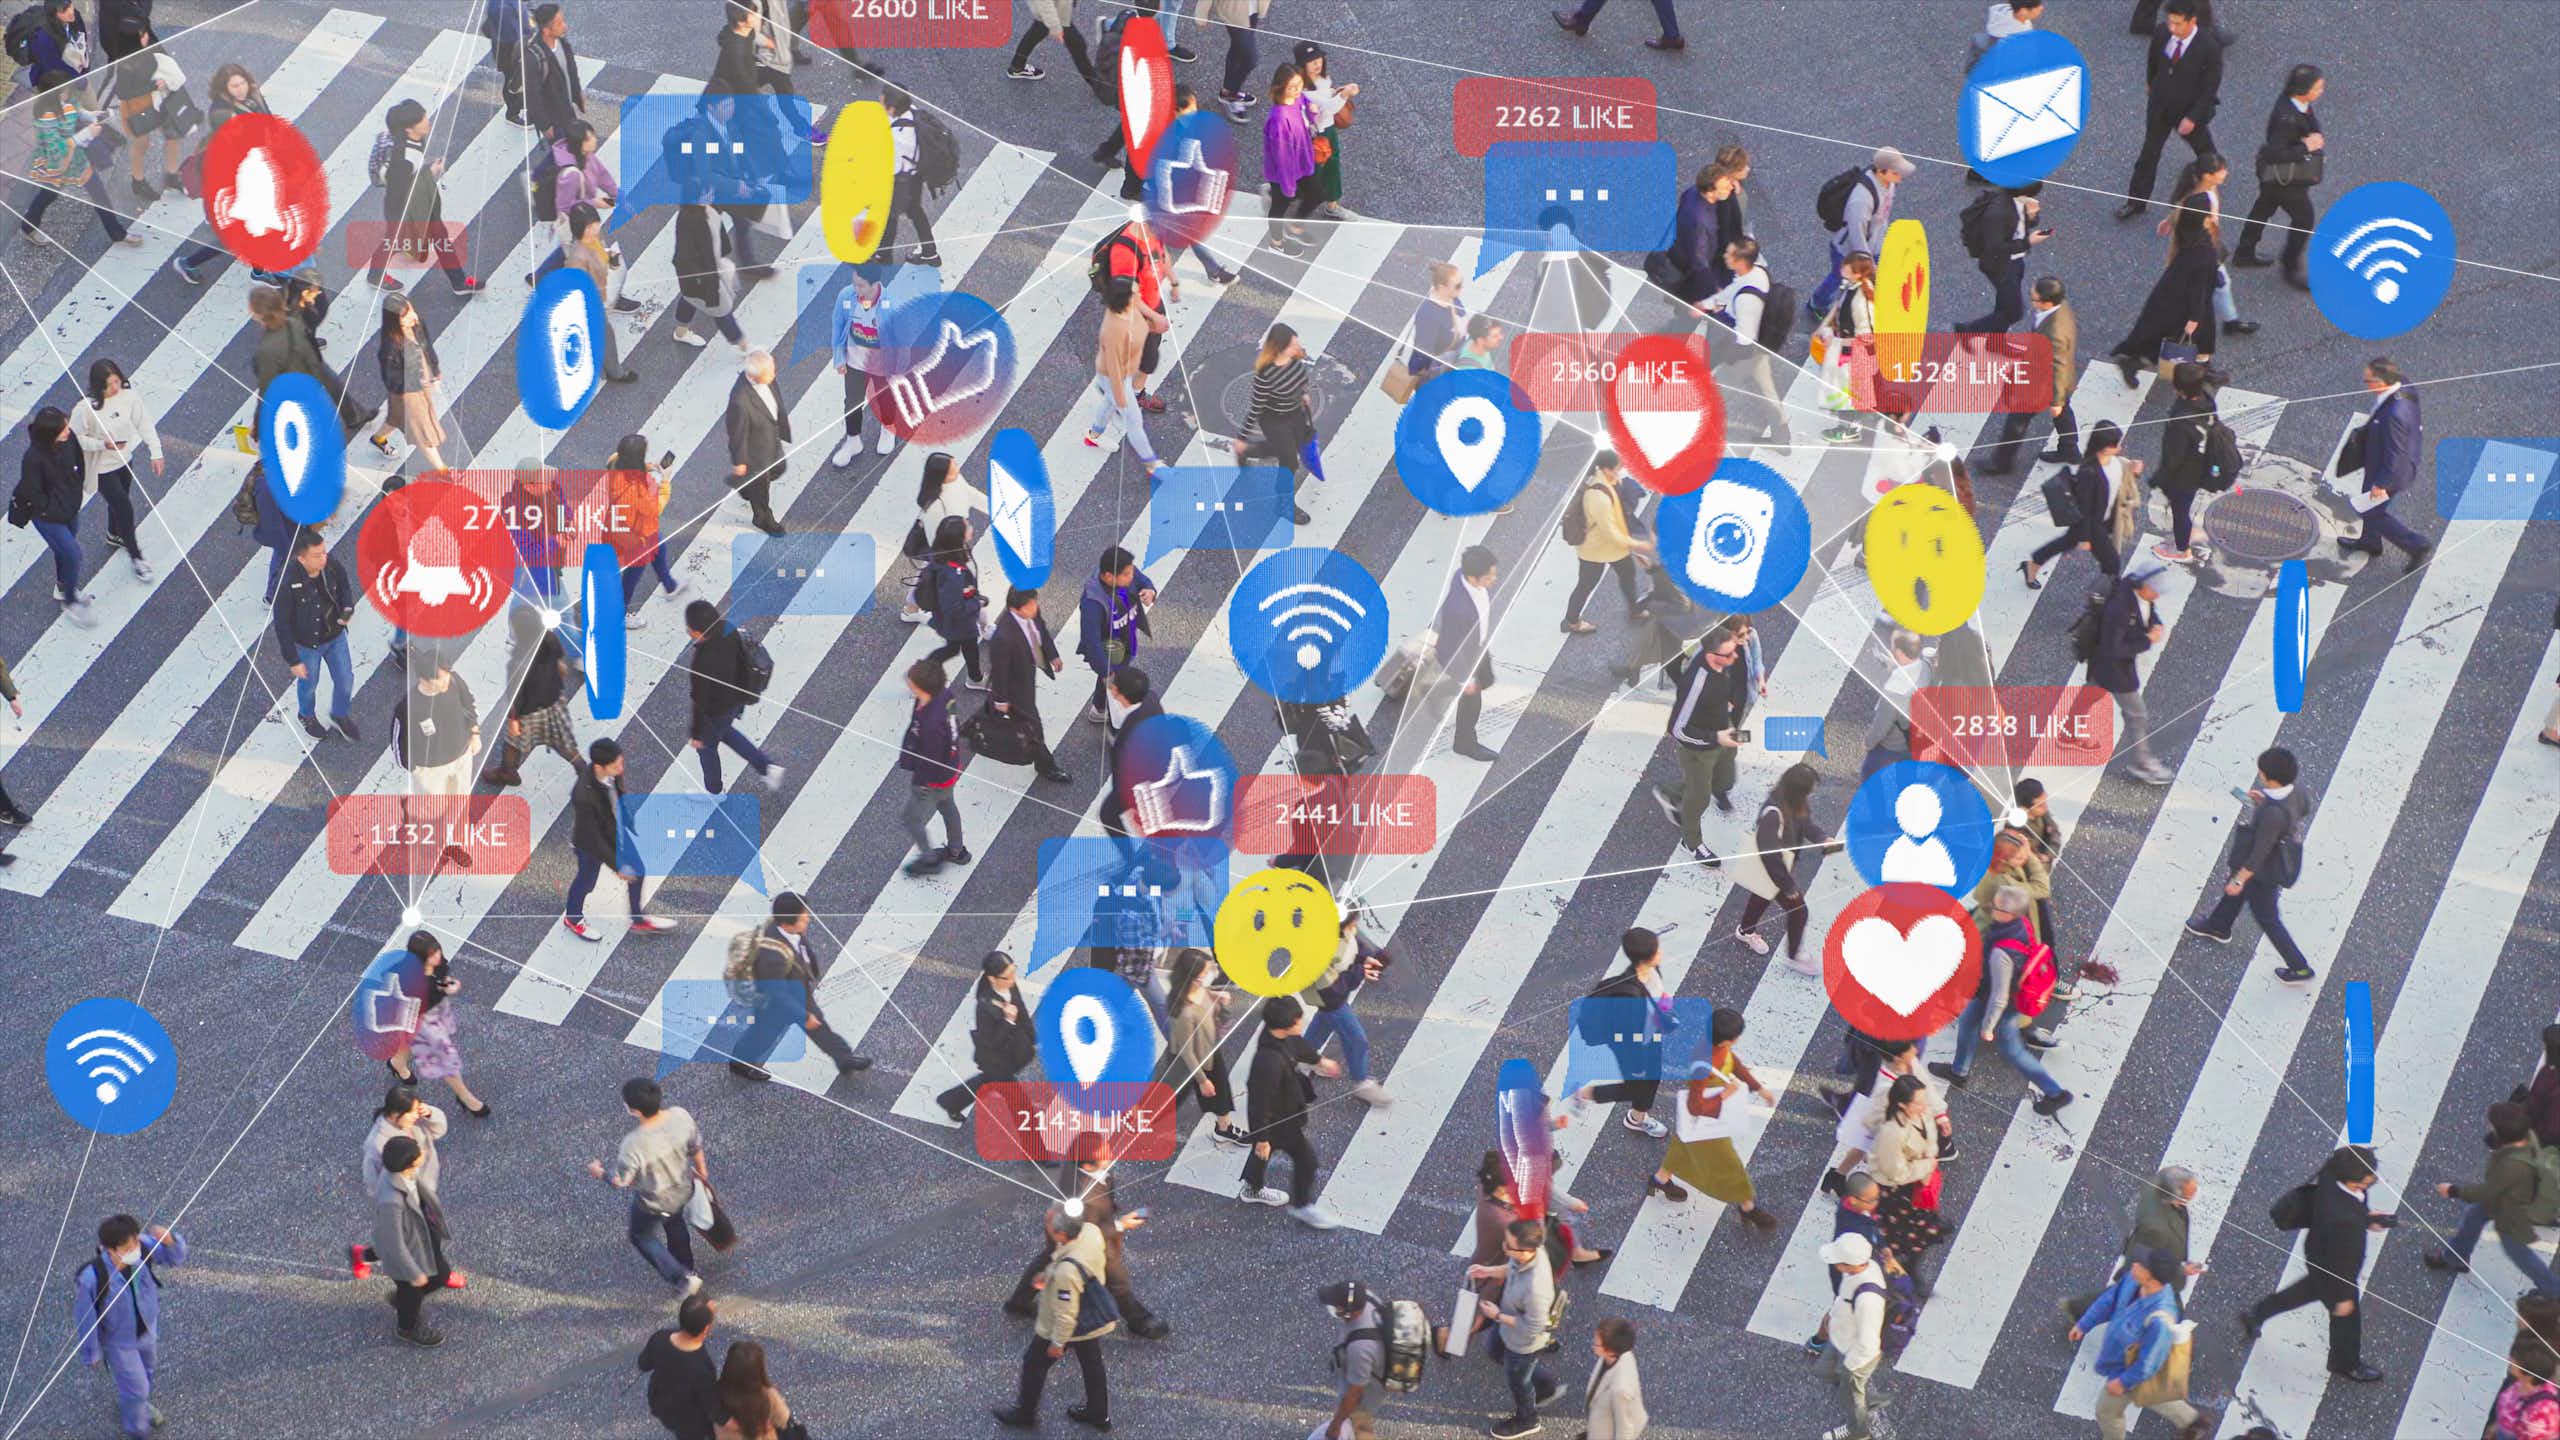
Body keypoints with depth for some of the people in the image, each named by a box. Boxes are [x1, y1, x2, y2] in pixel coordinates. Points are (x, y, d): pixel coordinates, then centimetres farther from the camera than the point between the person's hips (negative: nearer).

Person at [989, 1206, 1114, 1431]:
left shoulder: (1066, 1271, -44)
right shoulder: (1090, 1231, -22)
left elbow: (1065, 1314, -30)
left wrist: (1057, 1343, -14)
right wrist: (1050, 1276, 11)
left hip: (1064, 1327, -7)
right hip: (1093, 1318, 7)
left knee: (1034, 1363, 20)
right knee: (1091, 1363, 28)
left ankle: (1025, 1414, 42)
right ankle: (1099, 1414, 48)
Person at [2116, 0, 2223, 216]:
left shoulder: (2209, 46, -30)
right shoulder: (2163, 33, -17)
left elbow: (2211, 86, -21)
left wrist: (2193, 117, -22)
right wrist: (2150, 81, 23)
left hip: (2190, 110, -3)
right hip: (2159, 106, 3)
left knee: (2203, 149, 23)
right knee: (2149, 152, 11)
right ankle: (2136, 201, 24)